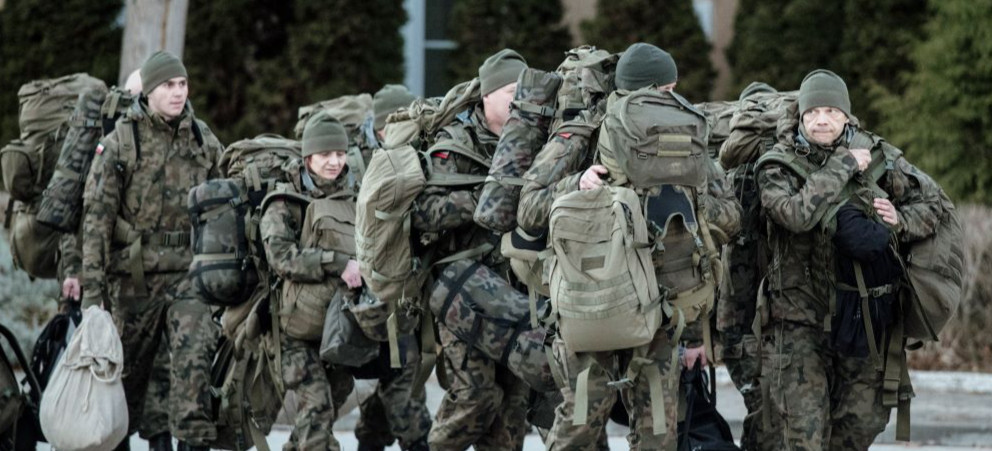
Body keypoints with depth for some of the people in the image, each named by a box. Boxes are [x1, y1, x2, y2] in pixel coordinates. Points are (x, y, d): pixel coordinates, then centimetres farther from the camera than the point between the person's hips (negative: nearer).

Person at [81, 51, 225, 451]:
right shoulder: (120, 143, -3)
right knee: (128, 366, 8)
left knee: (194, 351, -18)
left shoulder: (204, 142, 8)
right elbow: (96, 215, -6)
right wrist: (92, 286, -11)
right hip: (135, 274, -2)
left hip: (188, 271, 2)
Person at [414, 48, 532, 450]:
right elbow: (423, 211, -17)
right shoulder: (456, 145, -7)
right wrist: (482, 198, -26)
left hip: (512, 281, 6)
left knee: (513, 388, 5)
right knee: (475, 390, -12)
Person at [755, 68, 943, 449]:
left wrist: (900, 221, -9)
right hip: (799, 320, -4)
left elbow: (931, 202, 12)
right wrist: (844, 167, -19)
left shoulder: (873, 154, 4)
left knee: (865, 419, 8)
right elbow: (798, 214, -26)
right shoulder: (778, 166, -6)